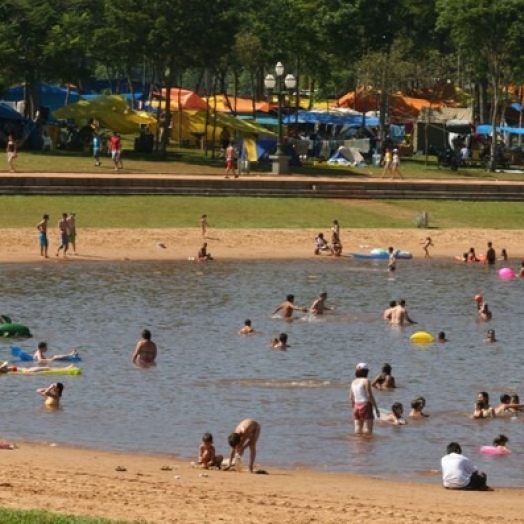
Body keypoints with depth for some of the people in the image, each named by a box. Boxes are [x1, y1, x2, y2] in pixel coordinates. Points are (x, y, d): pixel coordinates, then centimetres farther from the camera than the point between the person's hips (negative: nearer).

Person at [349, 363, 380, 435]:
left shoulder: (354, 382, 10)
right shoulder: (366, 381, -9)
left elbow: (351, 398, 12)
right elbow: (370, 396, -12)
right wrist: (376, 409, -6)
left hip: (356, 406, 7)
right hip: (366, 406, -7)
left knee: (358, 430, 6)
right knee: (368, 430, -7)